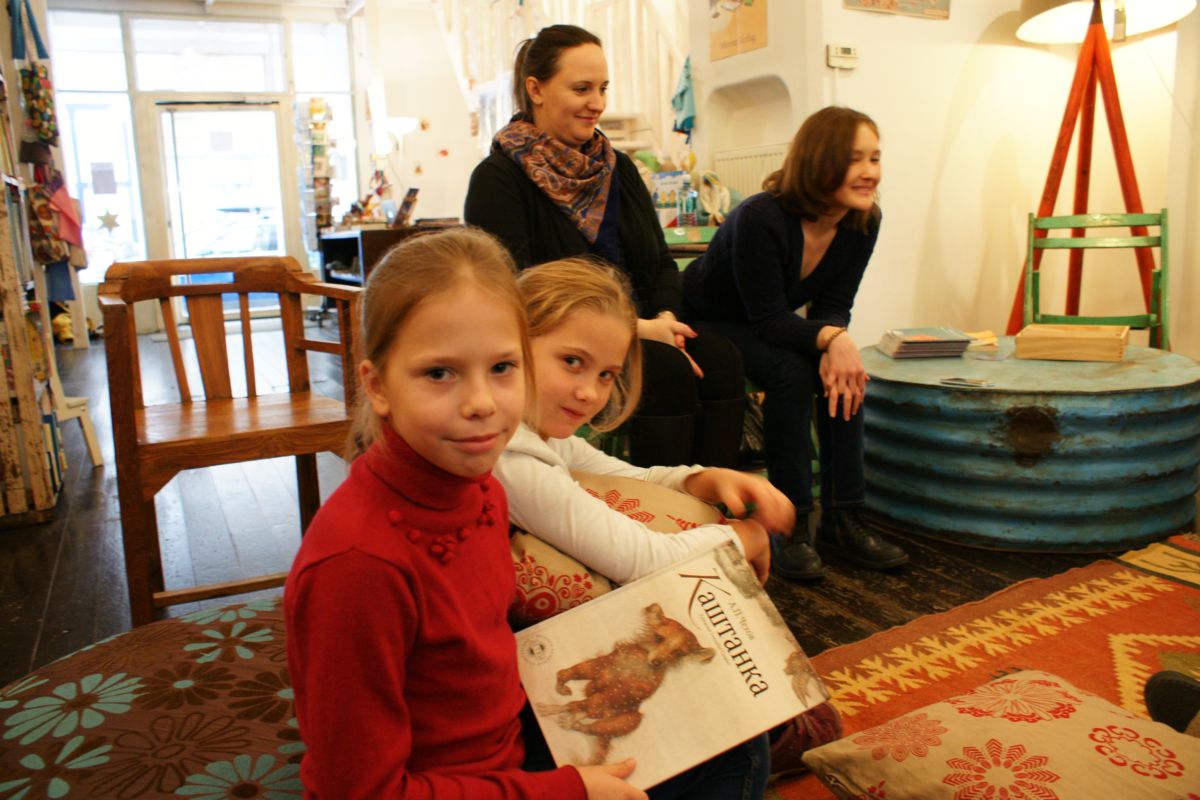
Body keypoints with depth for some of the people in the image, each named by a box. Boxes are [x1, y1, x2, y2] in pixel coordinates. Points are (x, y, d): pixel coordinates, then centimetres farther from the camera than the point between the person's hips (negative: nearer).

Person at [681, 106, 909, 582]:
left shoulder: (863, 223, -10)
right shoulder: (760, 219, -30)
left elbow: (833, 307, -9)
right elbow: (768, 318, -30)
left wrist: (836, 348, -31)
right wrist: (830, 339, -47)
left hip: (766, 327, 6)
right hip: (707, 324, -6)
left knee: (846, 373, -20)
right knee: (791, 372, -31)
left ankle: (842, 518, -13)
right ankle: (792, 525, -22)